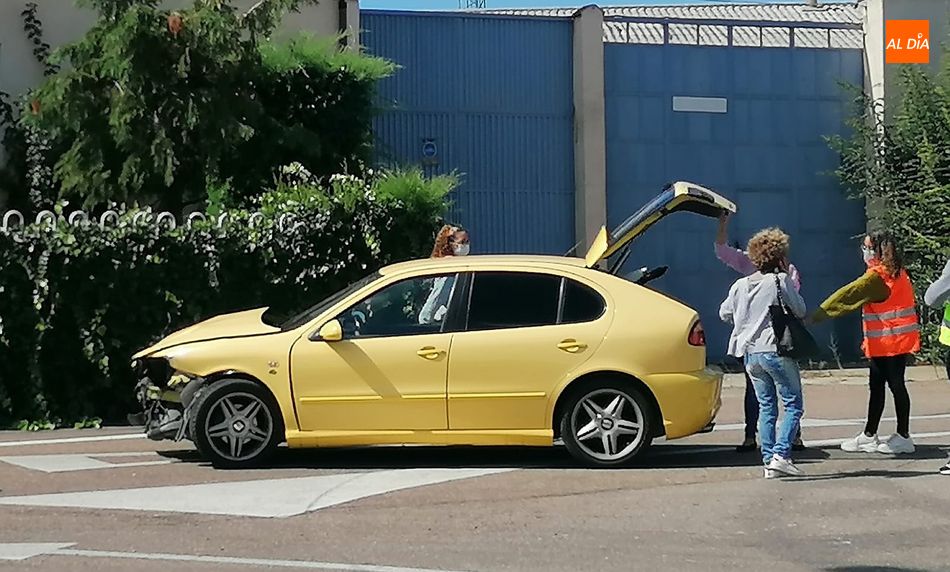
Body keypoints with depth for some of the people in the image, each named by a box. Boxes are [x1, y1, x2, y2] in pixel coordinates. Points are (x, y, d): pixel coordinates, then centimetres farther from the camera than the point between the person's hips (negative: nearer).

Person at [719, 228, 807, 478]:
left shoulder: (740, 285, 8)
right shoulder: (781, 280, -7)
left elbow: (724, 314, 17)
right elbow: (800, 311, 0)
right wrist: (793, 287, 16)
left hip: (750, 353, 6)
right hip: (776, 351, -6)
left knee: (766, 407, 12)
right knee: (793, 404, 2)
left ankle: (769, 461, 9)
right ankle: (781, 454, -12)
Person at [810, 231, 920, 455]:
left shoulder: (877, 276, -16)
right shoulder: (896, 272, 12)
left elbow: (847, 295, -17)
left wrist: (817, 315, -15)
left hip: (891, 340, -9)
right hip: (896, 339, 9)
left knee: (896, 385, -3)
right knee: (876, 385, 11)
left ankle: (903, 437, 3)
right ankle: (869, 435, 16)